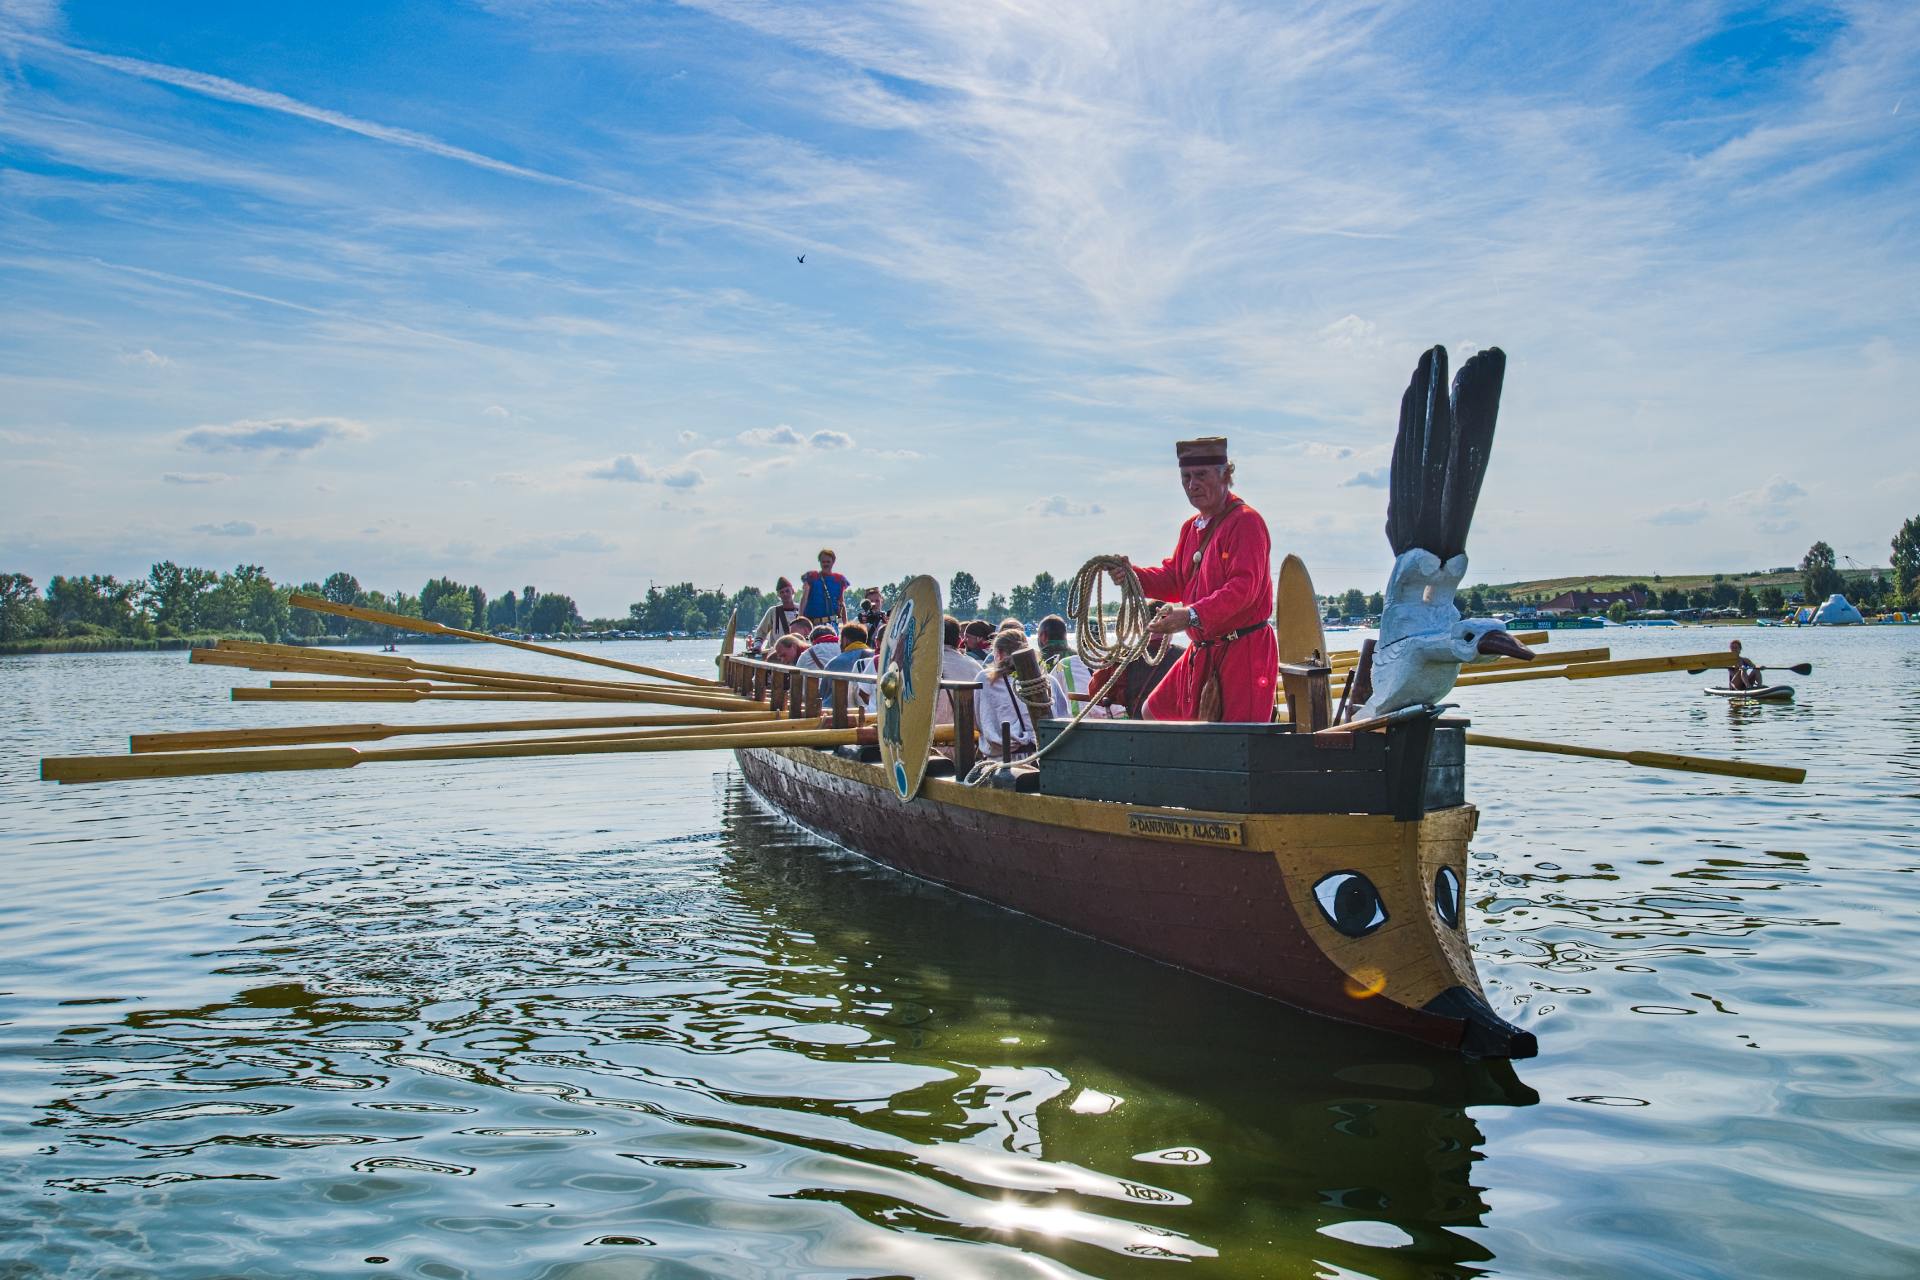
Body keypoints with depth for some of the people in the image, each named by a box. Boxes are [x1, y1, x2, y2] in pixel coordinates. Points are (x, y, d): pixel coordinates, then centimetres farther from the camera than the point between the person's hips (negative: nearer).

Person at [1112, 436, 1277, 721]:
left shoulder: (1246, 521, -13)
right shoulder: (1191, 527, 16)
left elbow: (1244, 587, -24)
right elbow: (1174, 577, 21)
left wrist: (1192, 615, -36)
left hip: (1244, 653, -9)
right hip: (1201, 654, 9)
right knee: (1154, 713, 15)